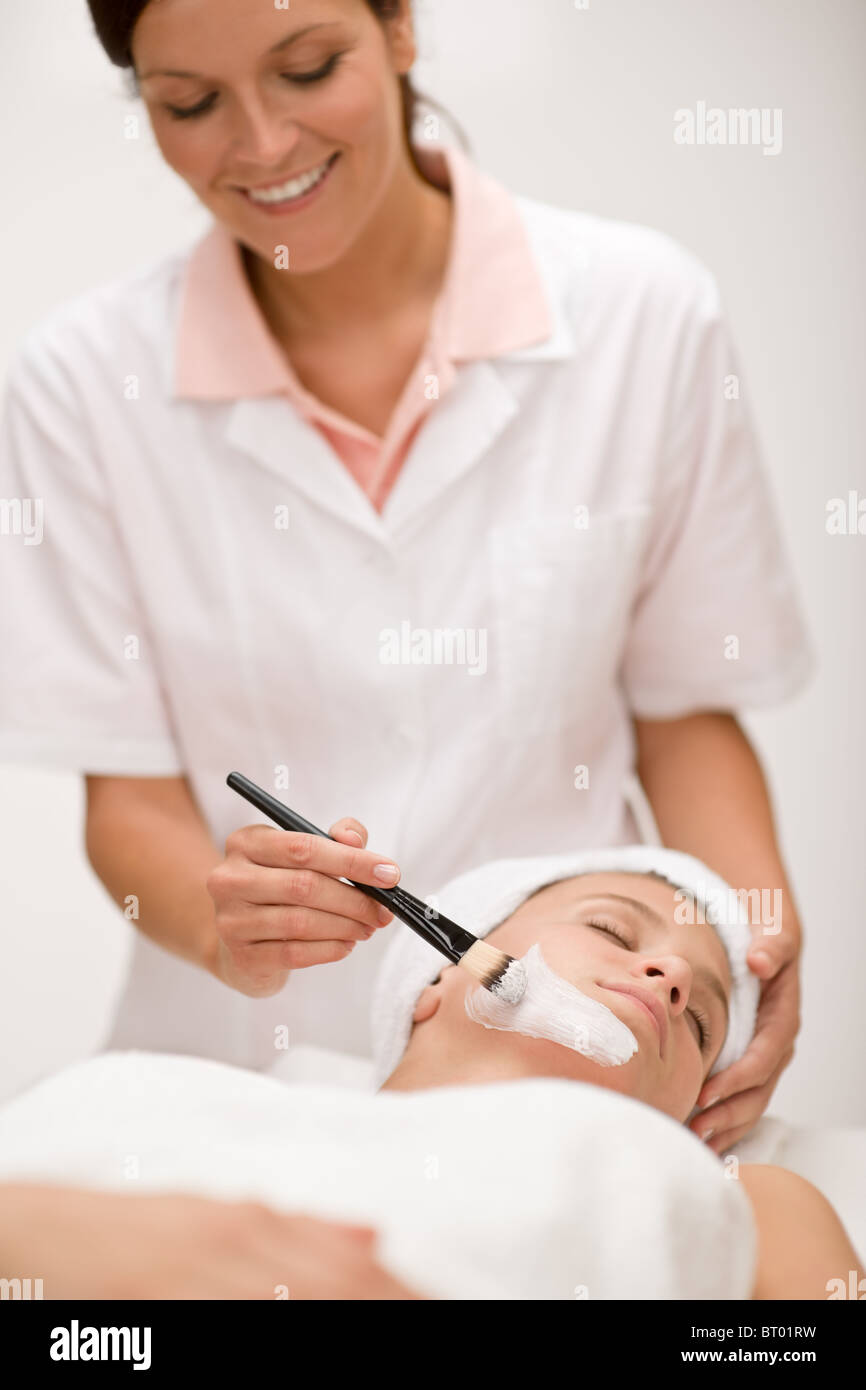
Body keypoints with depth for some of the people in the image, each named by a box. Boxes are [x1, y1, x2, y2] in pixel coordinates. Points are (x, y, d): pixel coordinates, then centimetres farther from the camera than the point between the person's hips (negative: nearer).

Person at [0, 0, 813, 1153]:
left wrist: (756, 937, -12)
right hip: (238, 1078, 0)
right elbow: (129, 789, 0)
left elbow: (687, 708, 6)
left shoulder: (646, 311, -3)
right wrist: (222, 921, -21)